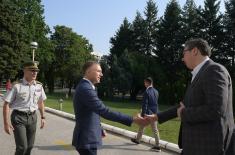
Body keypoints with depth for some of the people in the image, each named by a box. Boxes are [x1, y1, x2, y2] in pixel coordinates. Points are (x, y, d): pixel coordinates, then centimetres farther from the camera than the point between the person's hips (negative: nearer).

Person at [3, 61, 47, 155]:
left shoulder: (39, 86, 2)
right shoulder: (17, 86, -13)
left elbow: (41, 102, 15)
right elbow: (6, 104, -10)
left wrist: (42, 117, 13)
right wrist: (6, 123, -13)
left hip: (32, 117, 5)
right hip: (19, 117, -5)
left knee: (30, 146, 13)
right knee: (22, 147, -7)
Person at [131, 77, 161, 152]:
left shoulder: (147, 92, -17)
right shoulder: (156, 91, 6)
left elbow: (144, 104, -18)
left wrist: (143, 114, -15)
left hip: (147, 113, -6)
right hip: (154, 113, 6)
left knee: (141, 127, 15)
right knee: (155, 130, 7)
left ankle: (137, 140, 33)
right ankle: (157, 146, 7)